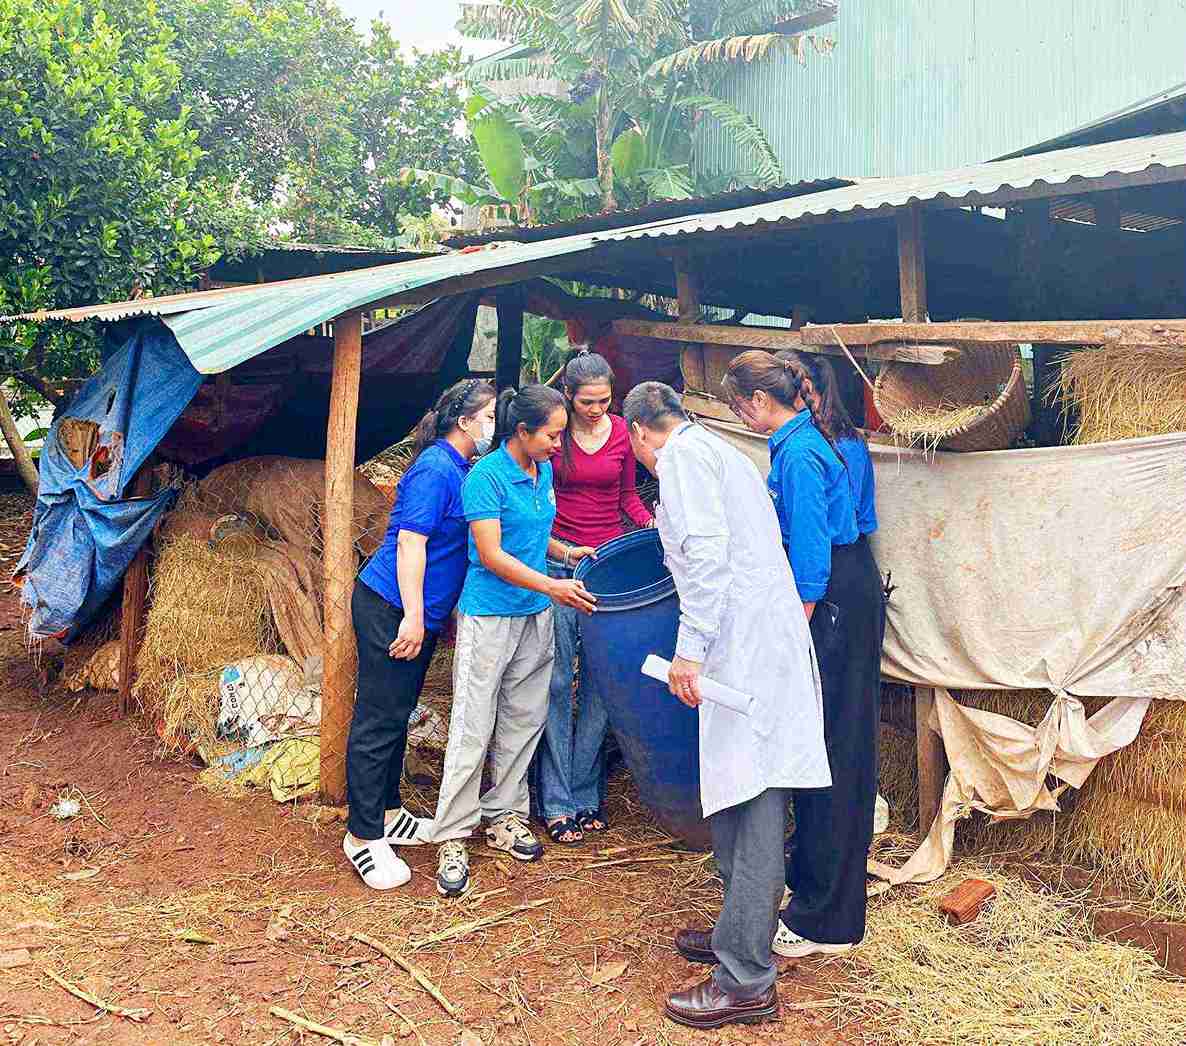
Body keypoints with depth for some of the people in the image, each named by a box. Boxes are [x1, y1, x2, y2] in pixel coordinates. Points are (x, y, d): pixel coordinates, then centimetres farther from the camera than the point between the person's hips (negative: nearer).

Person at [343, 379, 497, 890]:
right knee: (378, 720, -3)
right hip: (391, 608, -10)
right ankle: (363, 836, 5)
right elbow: (410, 542, -20)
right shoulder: (435, 469, -16)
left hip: (420, 612, 10)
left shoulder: (460, 469, 13)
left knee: (397, 715, 17)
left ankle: (386, 813, 29)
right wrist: (413, 617, -22)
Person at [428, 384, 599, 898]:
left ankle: (503, 816, 27)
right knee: (473, 728, -4)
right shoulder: (486, 476, -16)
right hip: (489, 615, -7)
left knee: (523, 720, 12)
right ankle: (452, 838, 5)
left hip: (535, 615, 7)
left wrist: (566, 552, 4)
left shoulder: (544, 471, 7)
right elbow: (491, 555, -20)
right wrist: (551, 586, -26)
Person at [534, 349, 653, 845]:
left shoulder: (621, 432, 5)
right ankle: (556, 801, 6)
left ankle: (585, 792, 16)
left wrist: (653, 526, 0)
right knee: (557, 680, -2)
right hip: (558, 560, -3)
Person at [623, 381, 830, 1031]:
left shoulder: (681, 455, -3)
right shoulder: (721, 453, 26)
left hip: (746, 646, -10)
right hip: (770, 635, 10)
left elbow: (707, 551, -17)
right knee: (737, 790, 16)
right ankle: (740, 932, 27)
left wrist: (690, 648, -19)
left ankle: (746, 981, -6)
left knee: (750, 799, -9)